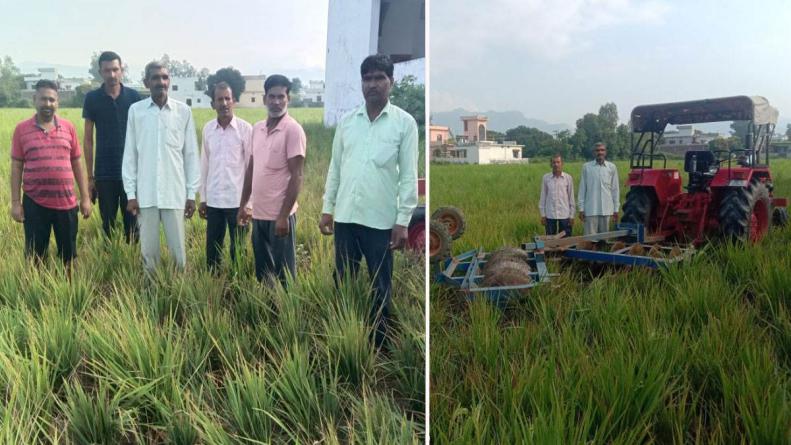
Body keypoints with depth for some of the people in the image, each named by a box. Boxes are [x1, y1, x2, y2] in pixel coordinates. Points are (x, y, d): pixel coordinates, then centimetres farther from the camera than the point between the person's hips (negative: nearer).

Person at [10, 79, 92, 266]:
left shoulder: (68, 127, 4)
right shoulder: (21, 129, 0)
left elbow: (77, 164, 7)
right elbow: (16, 167, 2)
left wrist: (85, 197, 5)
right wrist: (15, 202, -1)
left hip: (66, 202, 1)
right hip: (34, 203, -1)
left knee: (69, 255, 11)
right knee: (34, 256, 8)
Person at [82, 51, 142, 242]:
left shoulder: (134, 97, 2)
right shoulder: (92, 98, 2)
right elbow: (88, 139, 4)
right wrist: (90, 176, 2)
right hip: (105, 174, 0)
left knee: (132, 223, 3)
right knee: (108, 224, 7)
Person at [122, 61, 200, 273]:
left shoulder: (183, 111, 1)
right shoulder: (135, 110, 2)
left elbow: (191, 154, 4)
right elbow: (129, 154, 5)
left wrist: (192, 193, 2)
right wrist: (131, 193, 0)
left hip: (175, 193, 0)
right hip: (145, 194, 1)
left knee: (178, 250, 4)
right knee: (148, 250, 8)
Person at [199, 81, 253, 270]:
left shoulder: (245, 128, -7)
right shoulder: (208, 128, 5)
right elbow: (204, 165, 11)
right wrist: (203, 198, 10)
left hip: (237, 200, -4)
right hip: (213, 200, 4)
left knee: (238, 250, 6)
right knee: (212, 250, 11)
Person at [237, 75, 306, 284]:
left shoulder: (293, 130, -11)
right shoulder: (257, 128, 9)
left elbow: (296, 176, -14)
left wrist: (283, 216, -18)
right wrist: (242, 205, 15)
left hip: (279, 215, -6)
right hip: (258, 213, 7)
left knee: (283, 272, 4)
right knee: (262, 271, 16)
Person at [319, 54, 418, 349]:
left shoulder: (404, 122, -4)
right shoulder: (347, 121, 7)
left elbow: (409, 175, -6)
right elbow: (335, 168, 11)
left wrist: (403, 220, -10)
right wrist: (327, 208, 7)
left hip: (381, 219, -3)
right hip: (345, 215, 4)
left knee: (380, 286, 8)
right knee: (343, 280, 13)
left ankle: (378, 341, 22)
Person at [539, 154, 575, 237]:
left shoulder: (568, 178, 1)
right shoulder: (546, 178, 2)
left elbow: (571, 197, 4)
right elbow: (543, 197, 6)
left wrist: (572, 215, 2)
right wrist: (543, 215, 3)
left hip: (565, 215, 0)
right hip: (550, 215, 0)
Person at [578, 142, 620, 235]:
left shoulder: (612, 167, 4)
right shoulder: (586, 167, 1)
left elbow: (615, 189, 7)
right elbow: (582, 188, 3)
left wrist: (616, 209, 6)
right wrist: (581, 208, -1)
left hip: (606, 209, 2)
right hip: (591, 209, -1)